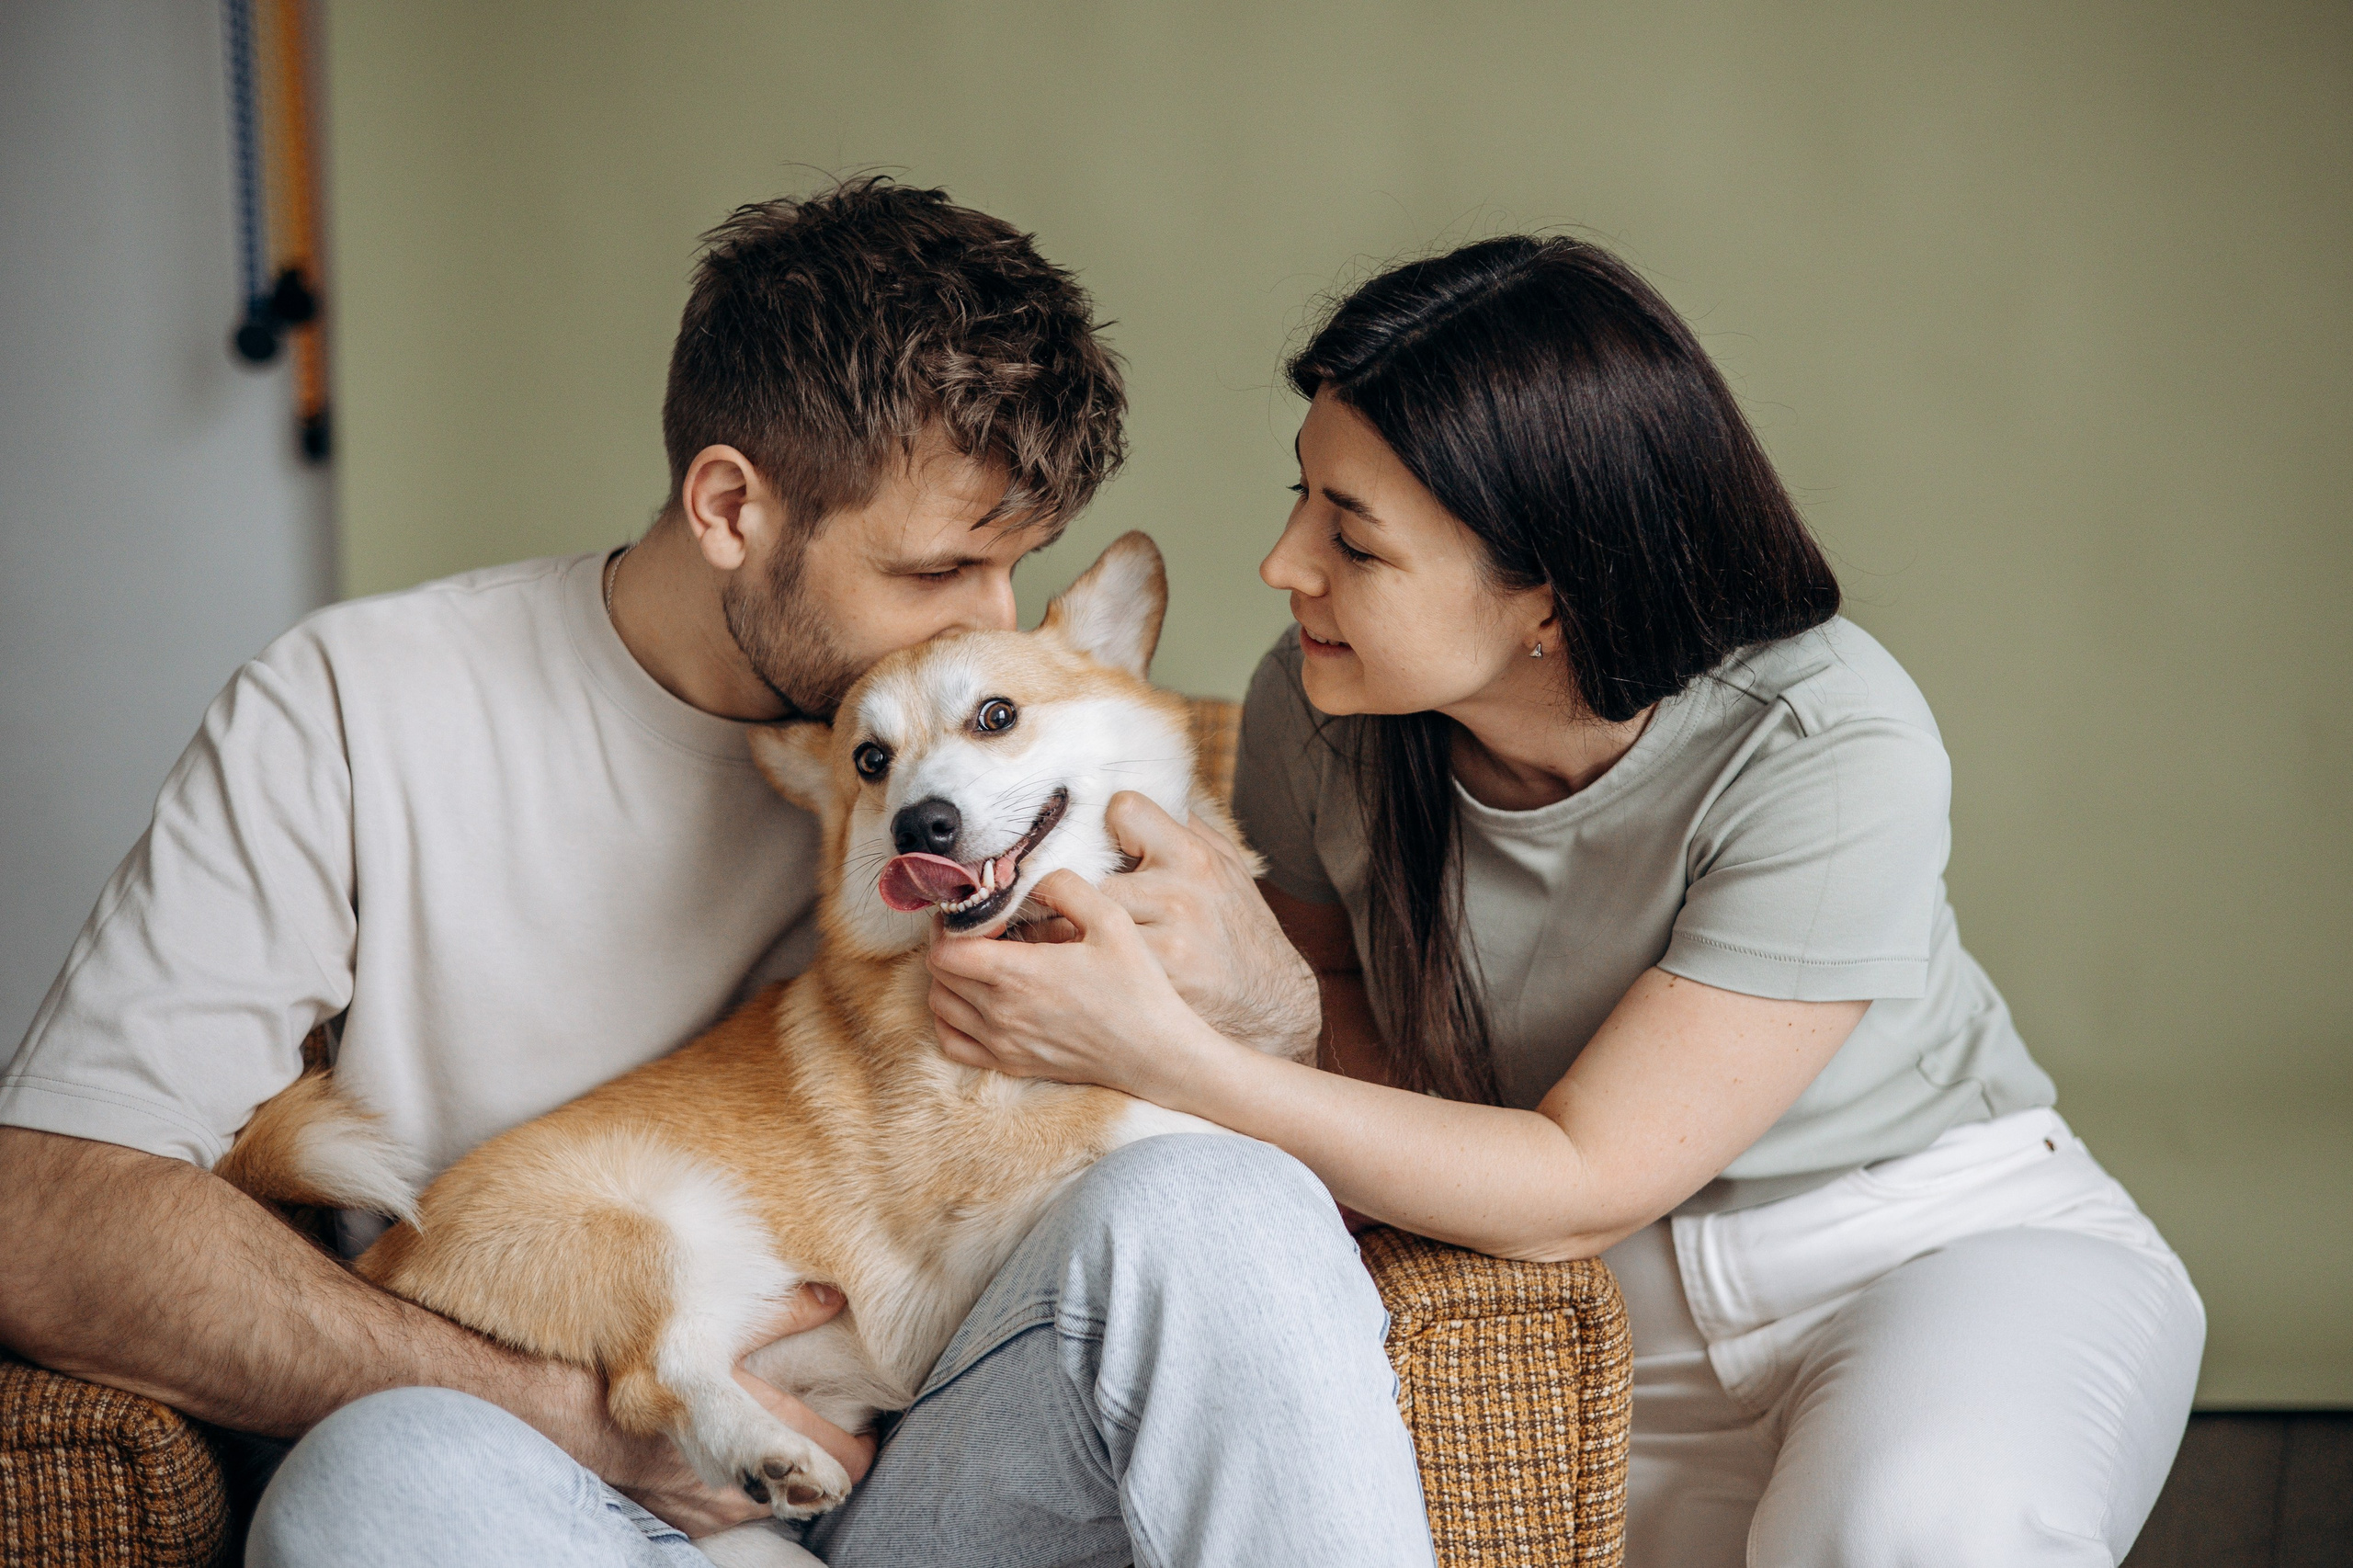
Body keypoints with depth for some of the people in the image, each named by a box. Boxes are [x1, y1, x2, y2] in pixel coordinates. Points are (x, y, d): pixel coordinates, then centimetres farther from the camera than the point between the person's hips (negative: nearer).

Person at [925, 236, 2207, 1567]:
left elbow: (1577, 1187, -24)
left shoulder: (1832, 757, -26)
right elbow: (1379, 1059, 1)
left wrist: (1161, 1053, -31)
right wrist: (1249, 963, -23)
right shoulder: (1320, 709, -12)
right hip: (1601, 1307, 5)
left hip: (1940, 1248, -4)